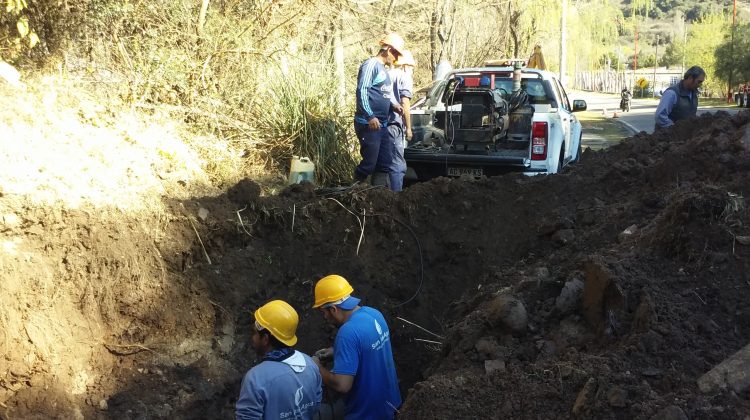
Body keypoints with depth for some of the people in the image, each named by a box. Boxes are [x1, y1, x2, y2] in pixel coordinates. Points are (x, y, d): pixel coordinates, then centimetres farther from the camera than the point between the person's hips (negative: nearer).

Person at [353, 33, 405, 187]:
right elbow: (362, 91, -17)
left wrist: (394, 105, 6)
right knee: (369, 163, -10)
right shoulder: (371, 64, -8)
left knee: (384, 163, 10)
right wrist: (370, 116, -25)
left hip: (382, 125, 10)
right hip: (368, 124, -10)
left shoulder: (383, 69, 21)